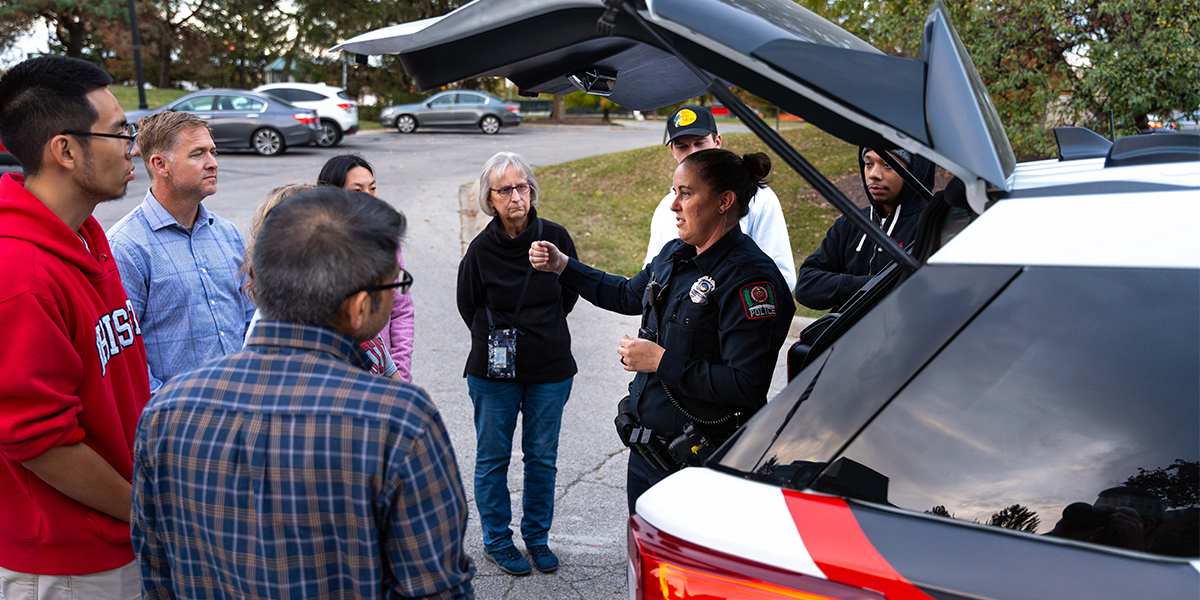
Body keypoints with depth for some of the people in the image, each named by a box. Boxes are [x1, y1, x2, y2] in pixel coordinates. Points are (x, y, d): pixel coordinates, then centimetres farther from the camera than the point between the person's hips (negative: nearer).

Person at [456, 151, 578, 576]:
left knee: (543, 458, 11)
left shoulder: (555, 238, -5)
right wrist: (498, 338, 7)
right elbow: (468, 306, 6)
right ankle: (497, 540, 26)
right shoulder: (481, 250, -8)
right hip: (494, 371, -1)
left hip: (550, 369, 1)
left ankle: (537, 537, 29)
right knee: (493, 457, 9)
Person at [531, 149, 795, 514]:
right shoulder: (675, 254, 5)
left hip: (697, 461, -8)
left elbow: (746, 387, -26)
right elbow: (630, 295, 25)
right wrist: (561, 266, 20)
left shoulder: (750, 278, -21)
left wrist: (662, 361, -22)